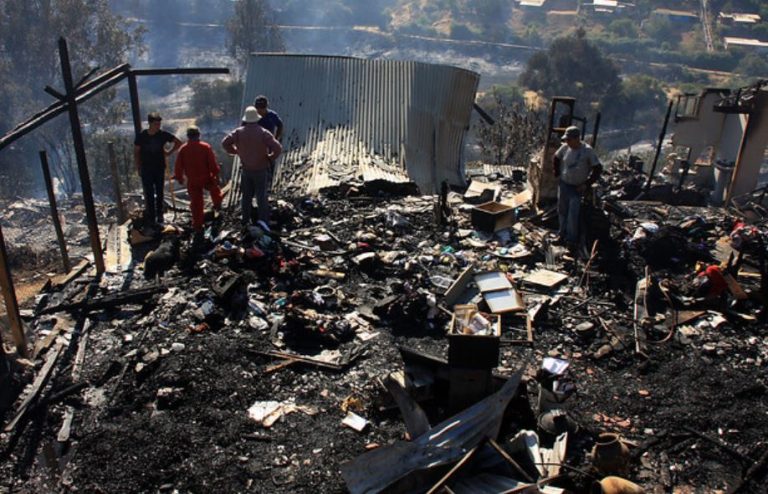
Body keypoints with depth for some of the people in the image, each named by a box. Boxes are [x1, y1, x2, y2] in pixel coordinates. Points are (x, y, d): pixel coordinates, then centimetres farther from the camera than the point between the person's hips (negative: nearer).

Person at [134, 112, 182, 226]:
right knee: (149, 194, -1)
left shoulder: (163, 134, -8)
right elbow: (136, 152, 0)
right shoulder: (141, 136, -10)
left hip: (160, 168, 2)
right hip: (146, 169, -2)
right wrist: (138, 168, -1)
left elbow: (178, 142, 5)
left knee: (159, 193, 10)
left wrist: (169, 152, 0)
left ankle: (159, 214, 23)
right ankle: (150, 216, 7)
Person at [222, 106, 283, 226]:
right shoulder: (263, 133, -18)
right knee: (262, 197, 8)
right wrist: (270, 158, -6)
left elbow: (225, 143, -14)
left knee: (247, 195, 19)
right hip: (261, 170, -3)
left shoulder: (239, 131, -9)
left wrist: (235, 151, 3)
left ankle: (246, 221, 30)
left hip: (246, 170, 3)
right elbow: (278, 148, -25)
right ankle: (264, 224, 15)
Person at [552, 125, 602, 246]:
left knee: (573, 214, -6)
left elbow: (597, 168, -13)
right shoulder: (565, 147, -6)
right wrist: (557, 173, 10)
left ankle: (572, 239, 7)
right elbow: (556, 158, 14)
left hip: (577, 187, -4)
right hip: (563, 184, 5)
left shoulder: (587, 150, -18)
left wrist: (587, 184, -13)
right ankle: (563, 233, 33)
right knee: (562, 211, 15)